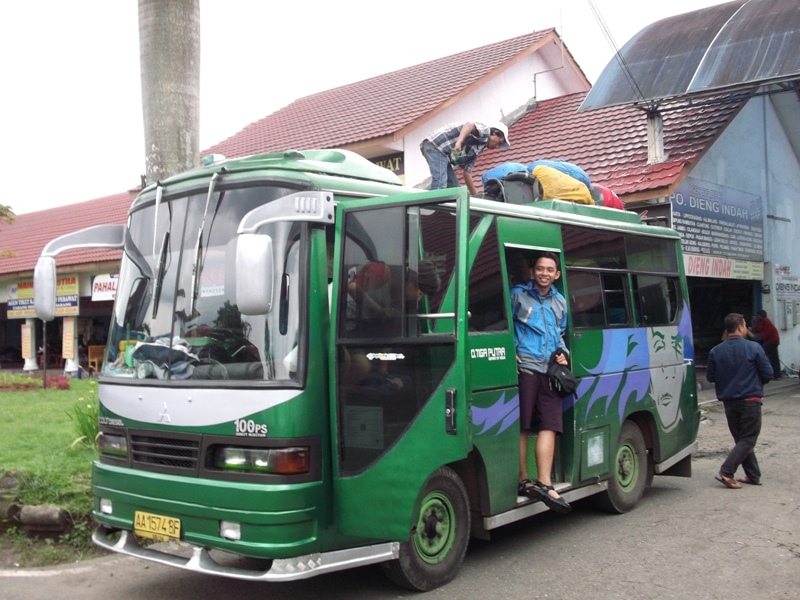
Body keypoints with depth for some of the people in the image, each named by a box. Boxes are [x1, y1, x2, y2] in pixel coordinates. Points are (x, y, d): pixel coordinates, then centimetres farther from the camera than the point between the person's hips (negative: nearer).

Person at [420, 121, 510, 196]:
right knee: (440, 185, -21)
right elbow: (469, 125, -22)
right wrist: (459, 141, -39)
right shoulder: (485, 131, 0)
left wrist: (475, 196, 26)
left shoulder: (477, 150, 25)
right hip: (436, 146, -10)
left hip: (442, 153, 10)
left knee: (453, 186, 10)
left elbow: (467, 173, 26)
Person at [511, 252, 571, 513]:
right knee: (521, 426, -6)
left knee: (550, 426, -4)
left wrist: (562, 352, 14)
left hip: (549, 371, 5)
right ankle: (523, 480, 1)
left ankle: (544, 484, -6)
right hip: (524, 366, -5)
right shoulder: (518, 294, 5)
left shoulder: (560, 302, 21)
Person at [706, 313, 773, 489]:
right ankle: (726, 472, -11)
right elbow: (768, 374, -6)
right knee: (748, 440, 2)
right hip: (750, 400, -4)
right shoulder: (754, 348, -10)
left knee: (741, 439, 16)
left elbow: (710, 377, 4)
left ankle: (753, 475, 18)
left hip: (729, 401, 4)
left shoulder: (715, 351, -2)